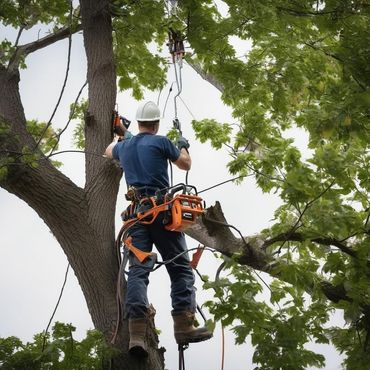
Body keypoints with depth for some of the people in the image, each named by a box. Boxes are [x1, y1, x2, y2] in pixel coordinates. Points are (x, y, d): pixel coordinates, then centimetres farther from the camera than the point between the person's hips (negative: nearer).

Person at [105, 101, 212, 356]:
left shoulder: (124, 146, 19)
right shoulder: (160, 142, 2)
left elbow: (109, 151, 44)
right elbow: (186, 164, 16)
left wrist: (124, 136, 62)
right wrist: (183, 146, 37)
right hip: (162, 209, -4)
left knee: (138, 270, -6)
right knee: (181, 267, 0)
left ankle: (137, 333, -21)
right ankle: (184, 326, -12)